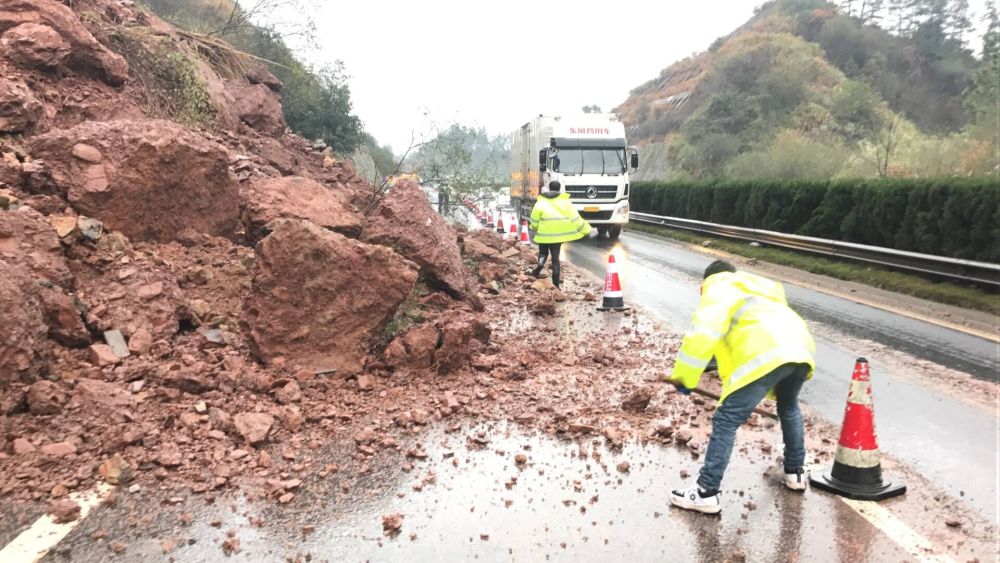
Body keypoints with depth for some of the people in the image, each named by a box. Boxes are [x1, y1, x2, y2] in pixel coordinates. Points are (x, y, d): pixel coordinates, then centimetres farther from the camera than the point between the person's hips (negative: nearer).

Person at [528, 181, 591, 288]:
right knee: (555, 259, 6)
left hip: (544, 235, 0)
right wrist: (585, 229, 8)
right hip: (558, 235, 0)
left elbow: (535, 219, 0)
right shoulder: (565, 202, -1)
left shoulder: (541, 202, -1)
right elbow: (575, 217, -1)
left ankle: (538, 270, -8)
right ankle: (555, 285, 4)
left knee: (543, 253, 21)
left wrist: (533, 227, 21)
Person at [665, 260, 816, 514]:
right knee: (789, 409, 35)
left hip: (765, 356, -8)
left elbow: (703, 333, -3)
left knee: (726, 421, -3)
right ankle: (795, 472, 45)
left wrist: (683, 376, 1)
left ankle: (707, 493, -4)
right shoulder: (760, 290, 39)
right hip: (801, 349, 8)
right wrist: (776, 389, 46)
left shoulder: (719, 290, 15)